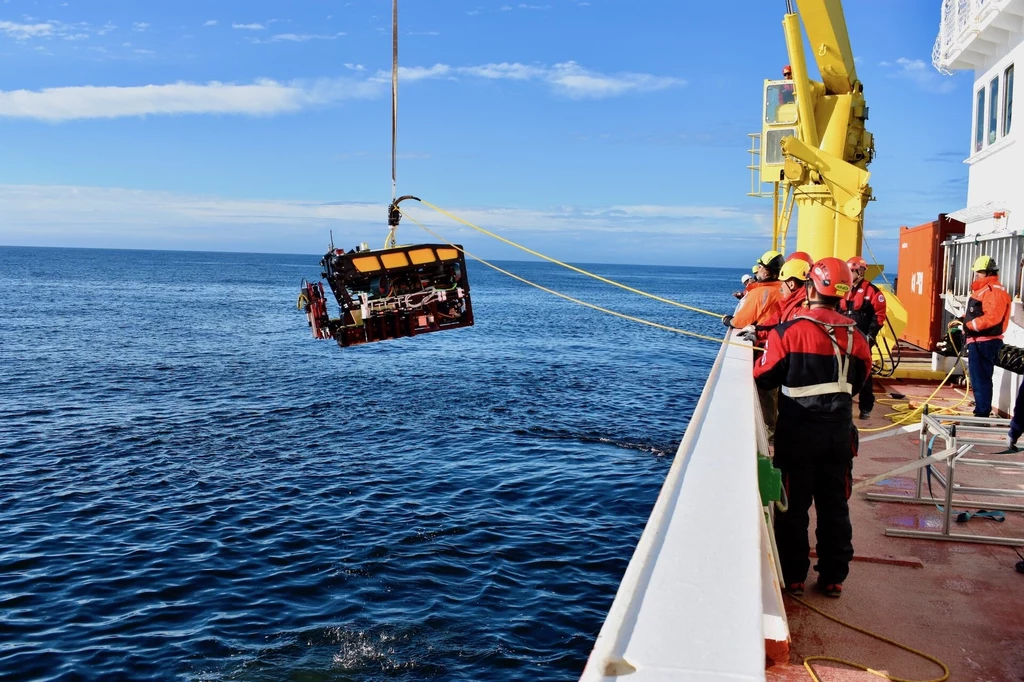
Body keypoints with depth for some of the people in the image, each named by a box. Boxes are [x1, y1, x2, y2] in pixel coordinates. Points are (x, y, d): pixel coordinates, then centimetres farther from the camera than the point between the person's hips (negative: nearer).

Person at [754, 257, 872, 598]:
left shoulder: (788, 332, -16)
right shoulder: (856, 336, -3)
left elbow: (763, 378, -7)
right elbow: (857, 382, 9)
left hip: (798, 433, -3)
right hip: (840, 433, 3)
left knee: (793, 507, 10)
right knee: (835, 507, 14)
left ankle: (792, 577, 18)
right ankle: (833, 577, 22)